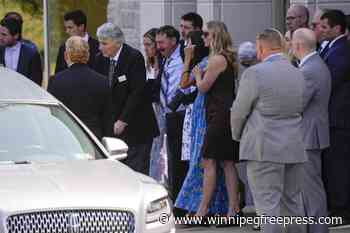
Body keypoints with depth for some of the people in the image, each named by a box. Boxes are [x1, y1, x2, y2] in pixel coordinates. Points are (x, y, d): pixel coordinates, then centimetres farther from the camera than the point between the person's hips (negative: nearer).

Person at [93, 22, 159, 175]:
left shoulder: (134, 57, -10)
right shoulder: (101, 59, 7)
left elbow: (137, 92, -14)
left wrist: (123, 121, -16)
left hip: (135, 128, -5)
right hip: (112, 125, 5)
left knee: (136, 170, -7)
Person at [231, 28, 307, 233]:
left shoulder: (254, 74, -11)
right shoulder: (299, 74, 8)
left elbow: (239, 111, -5)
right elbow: (300, 110, 13)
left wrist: (238, 135, 12)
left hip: (264, 148, -6)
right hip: (295, 147, 6)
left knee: (268, 204, -6)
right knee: (293, 202, 16)